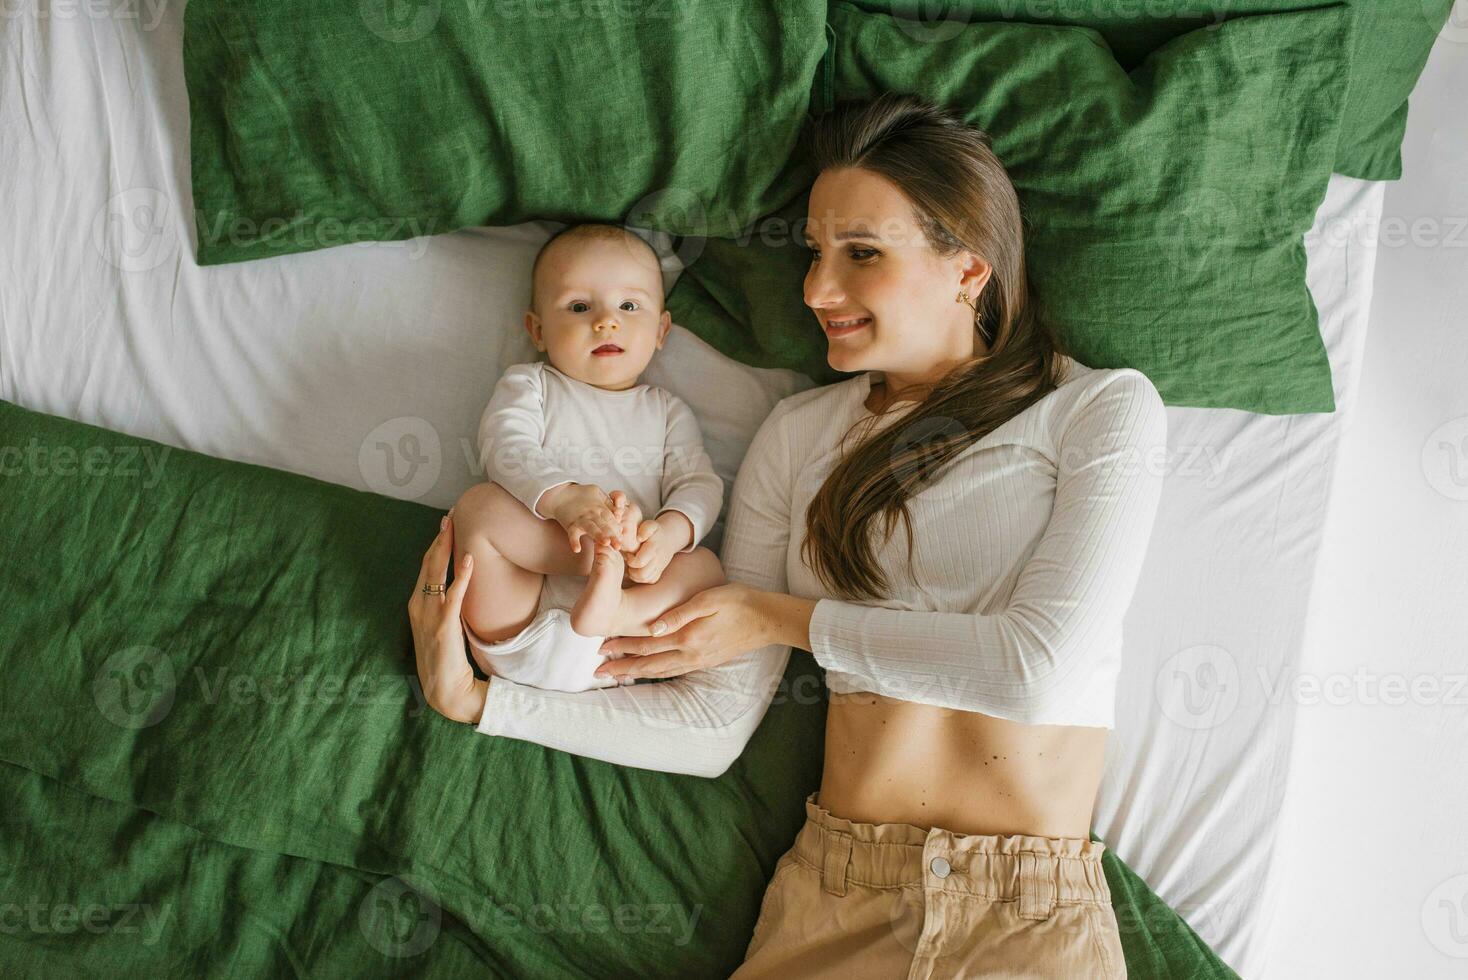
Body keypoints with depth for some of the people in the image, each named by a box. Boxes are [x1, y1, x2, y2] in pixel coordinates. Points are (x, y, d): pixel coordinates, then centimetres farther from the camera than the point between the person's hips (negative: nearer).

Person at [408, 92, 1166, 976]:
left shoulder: (1101, 408, 0)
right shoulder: (801, 432, 9)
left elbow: (1040, 667, -13)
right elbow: (714, 727, 7)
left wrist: (785, 618, -4)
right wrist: (477, 698, 0)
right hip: (835, 899, 2)